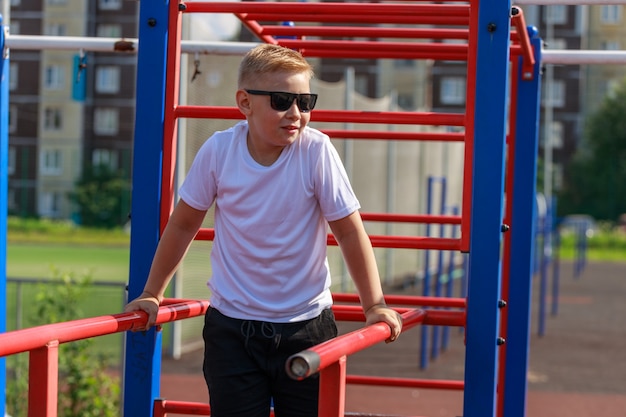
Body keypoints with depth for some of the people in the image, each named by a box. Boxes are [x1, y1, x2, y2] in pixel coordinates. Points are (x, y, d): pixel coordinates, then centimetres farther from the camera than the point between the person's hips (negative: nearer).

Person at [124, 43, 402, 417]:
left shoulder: (317, 151, -13)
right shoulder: (218, 151, -8)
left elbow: (350, 232, -6)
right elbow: (184, 224, 6)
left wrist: (375, 305, -9)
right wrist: (152, 294, 10)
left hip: (305, 326, -1)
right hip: (232, 327, 1)